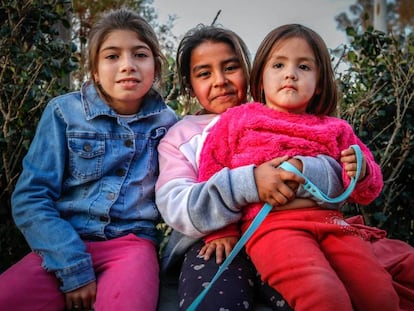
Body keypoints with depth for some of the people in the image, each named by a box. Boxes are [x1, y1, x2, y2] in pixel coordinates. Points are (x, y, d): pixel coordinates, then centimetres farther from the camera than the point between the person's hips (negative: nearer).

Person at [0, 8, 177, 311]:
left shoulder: (167, 122, 5)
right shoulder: (64, 112, 0)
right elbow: (30, 197, -4)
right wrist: (73, 265, -14)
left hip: (132, 242, 0)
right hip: (63, 244, 1)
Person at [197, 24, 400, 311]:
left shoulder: (334, 129, 20)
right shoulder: (237, 120, 15)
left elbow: (369, 192, 23)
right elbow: (213, 179, 13)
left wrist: (362, 173, 0)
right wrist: (220, 232, 6)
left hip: (330, 220, 4)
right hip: (271, 221, -4)